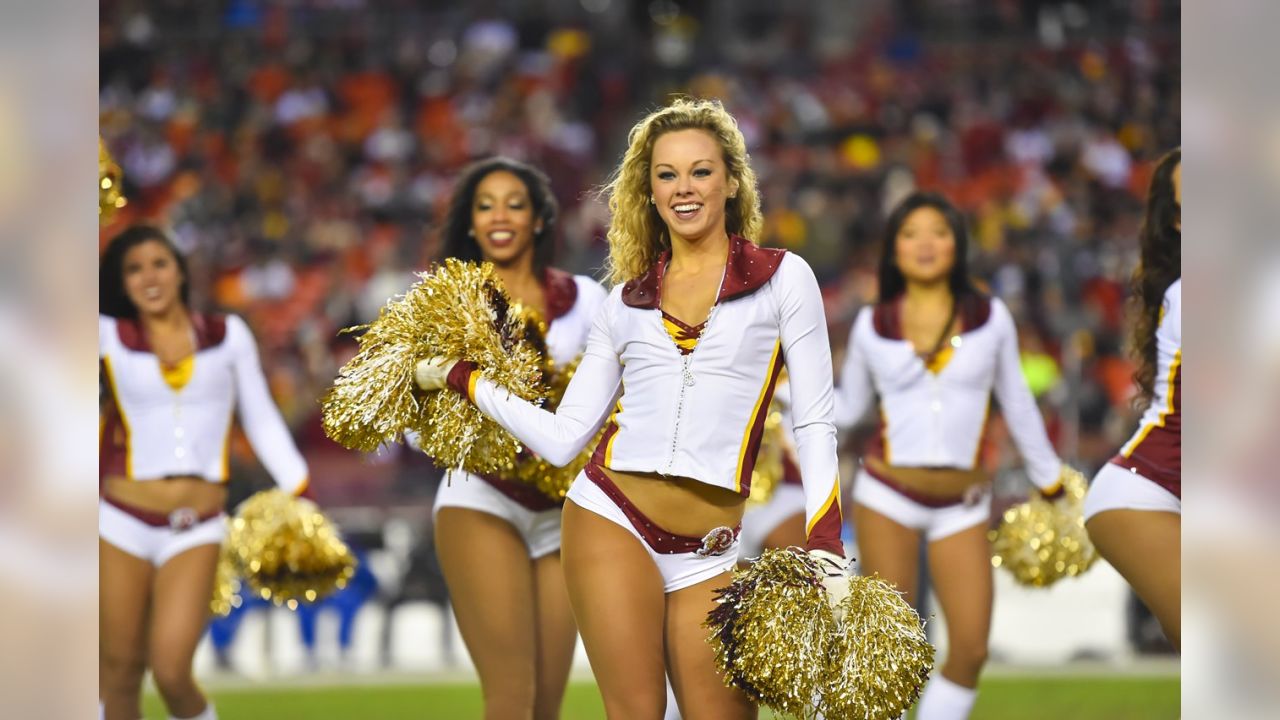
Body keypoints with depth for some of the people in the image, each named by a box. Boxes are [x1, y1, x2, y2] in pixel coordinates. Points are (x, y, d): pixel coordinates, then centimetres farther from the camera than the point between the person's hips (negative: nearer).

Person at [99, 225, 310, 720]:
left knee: (171, 673, -14)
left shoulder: (227, 335, 7)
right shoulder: (108, 336, 3)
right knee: (119, 673, 4)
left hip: (196, 530, 0)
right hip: (123, 524, 1)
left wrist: (300, 494, 4)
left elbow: (262, 421, 12)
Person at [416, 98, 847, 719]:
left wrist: (826, 553, -5)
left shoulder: (782, 278, 5)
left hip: (708, 552, -1)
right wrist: (460, 378, 14)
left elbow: (813, 425, 3)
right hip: (613, 521, 1)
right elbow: (563, 437, 12)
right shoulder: (625, 303, 12)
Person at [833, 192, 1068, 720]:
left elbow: (1016, 404, 13)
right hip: (888, 495, -1)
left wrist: (1050, 482, 20)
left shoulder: (990, 319, 3)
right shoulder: (873, 325, 1)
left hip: (961, 506, 1)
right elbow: (848, 408, 11)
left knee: (971, 651, -8)